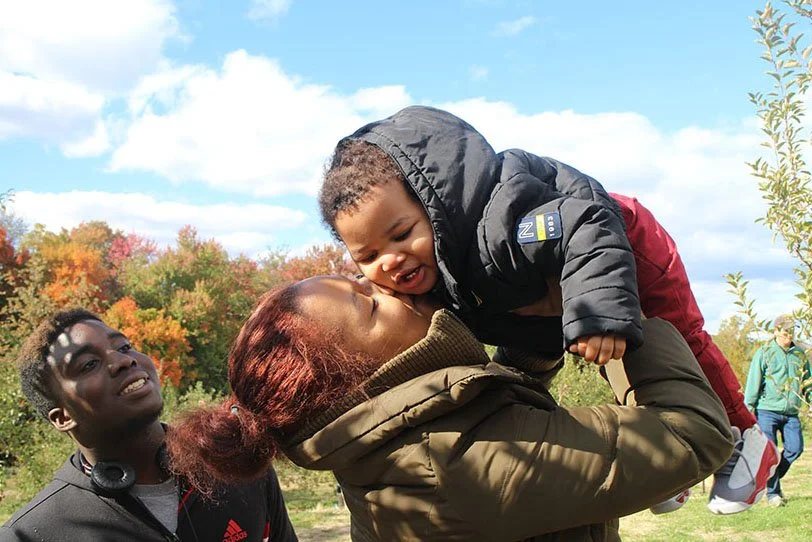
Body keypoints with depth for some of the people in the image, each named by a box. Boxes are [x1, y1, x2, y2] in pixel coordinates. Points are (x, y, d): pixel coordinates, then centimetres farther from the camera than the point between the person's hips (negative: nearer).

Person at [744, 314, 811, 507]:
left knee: (795, 448, -5)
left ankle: (771, 477, 18)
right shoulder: (764, 353, 1)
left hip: (791, 413, 4)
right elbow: (753, 381, -1)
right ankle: (772, 493, 4)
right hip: (767, 411, -4)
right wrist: (749, 407, -6)